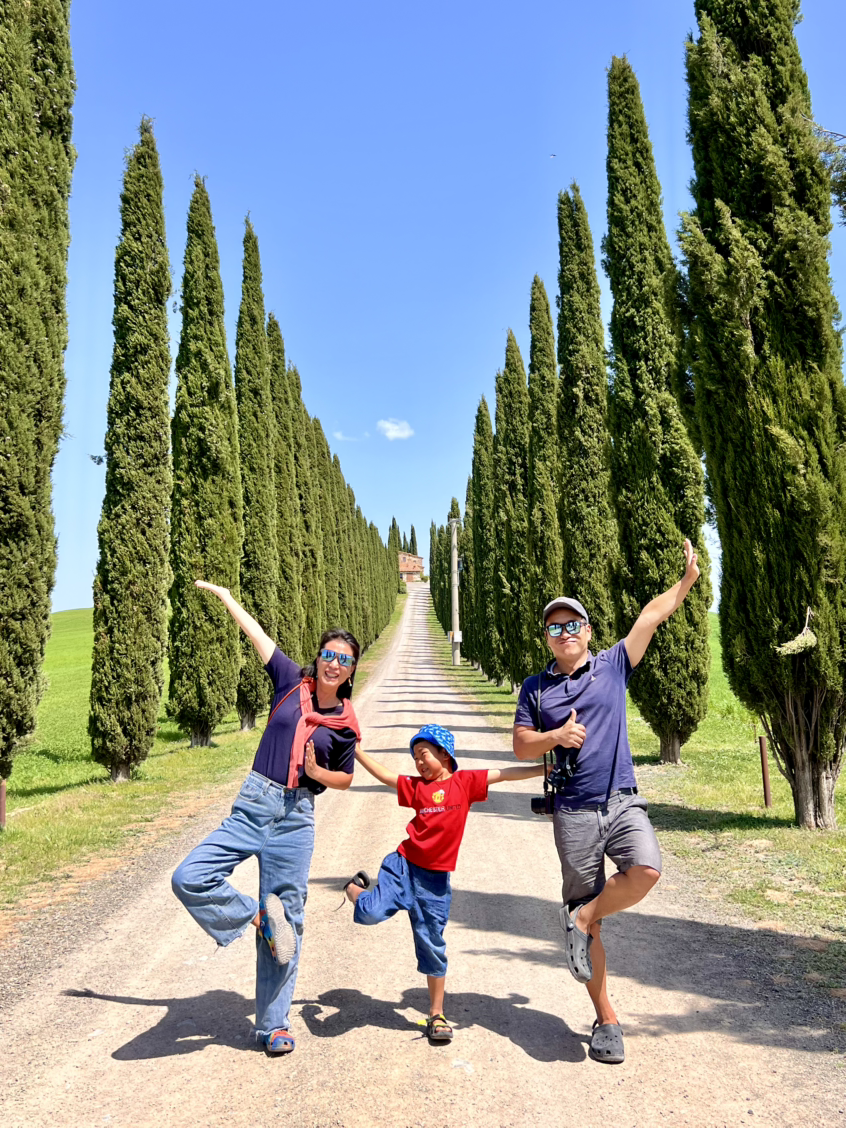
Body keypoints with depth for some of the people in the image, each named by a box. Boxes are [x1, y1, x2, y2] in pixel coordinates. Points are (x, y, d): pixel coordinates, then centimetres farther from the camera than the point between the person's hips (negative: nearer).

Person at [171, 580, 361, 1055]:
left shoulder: (347, 724, 1)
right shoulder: (292, 682, 2)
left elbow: (344, 779, 14)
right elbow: (256, 632, 7)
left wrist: (317, 772, -7)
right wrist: (221, 592, 16)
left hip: (296, 819, -1)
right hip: (252, 806, 1)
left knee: (288, 920, 4)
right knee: (190, 878, -15)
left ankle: (275, 1025, 21)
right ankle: (257, 916, 9)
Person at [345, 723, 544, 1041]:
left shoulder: (465, 781, 0)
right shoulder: (416, 786, 5)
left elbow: (505, 774, -2)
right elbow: (384, 774, 8)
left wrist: (547, 767, -4)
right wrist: (354, 749, 4)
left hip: (435, 878, 0)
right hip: (404, 865, 0)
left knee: (432, 946, 8)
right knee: (372, 913, -20)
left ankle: (436, 1016, 25)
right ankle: (356, 888, 16)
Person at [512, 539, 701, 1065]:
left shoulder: (612, 666, 7)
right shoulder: (536, 687, 9)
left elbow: (652, 615, 2)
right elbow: (521, 747, 8)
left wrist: (688, 578, -6)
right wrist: (556, 736, -10)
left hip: (623, 802, 0)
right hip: (573, 811, 0)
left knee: (646, 870, -28)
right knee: (585, 910, 4)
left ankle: (583, 919, 1)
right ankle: (606, 1018, 22)